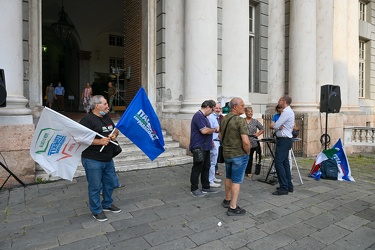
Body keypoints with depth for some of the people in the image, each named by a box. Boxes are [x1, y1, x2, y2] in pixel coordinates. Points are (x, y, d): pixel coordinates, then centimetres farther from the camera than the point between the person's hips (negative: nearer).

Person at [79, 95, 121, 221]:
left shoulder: (107, 117, 10)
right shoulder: (87, 119, -17)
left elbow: (115, 129, 22)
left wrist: (115, 134, -2)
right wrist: (100, 141, -26)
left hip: (108, 158, 8)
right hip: (93, 160, -8)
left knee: (110, 183, 20)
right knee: (95, 186, 5)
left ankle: (107, 204, 40)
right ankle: (96, 211, 23)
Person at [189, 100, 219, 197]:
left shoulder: (203, 116, 17)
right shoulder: (198, 116, -16)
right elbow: (204, 131, -25)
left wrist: (210, 141, 16)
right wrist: (215, 129, -10)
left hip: (205, 147, 10)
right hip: (198, 147, -10)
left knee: (206, 168, 15)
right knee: (197, 168, 0)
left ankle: (206, 187, 25)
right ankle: (194, 189, 12)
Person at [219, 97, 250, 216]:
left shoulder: (224, 119, 4)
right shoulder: (240, 120, -20)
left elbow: (220, 135, 16)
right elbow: (245, 141, -26)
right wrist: (248, 152, -9)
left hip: (226, 154, 8)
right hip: (239, 155, -7)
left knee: (229, 177, 22)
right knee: (236, 181, 3)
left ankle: (227, 200, 37)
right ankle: (233, 208, 11)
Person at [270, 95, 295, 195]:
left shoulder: (286, 112, -16)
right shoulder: (288, 111, 17)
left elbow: (275, 126, -19)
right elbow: (273, 126, 11)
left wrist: (275, 125, 2)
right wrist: (278, 126, -9)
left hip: (284, 140, -10)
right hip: (285, 140, 10)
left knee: (278, 163, -10)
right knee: (285, 163, 13)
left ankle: (284, 188, -5)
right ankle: (289, 186, 21)